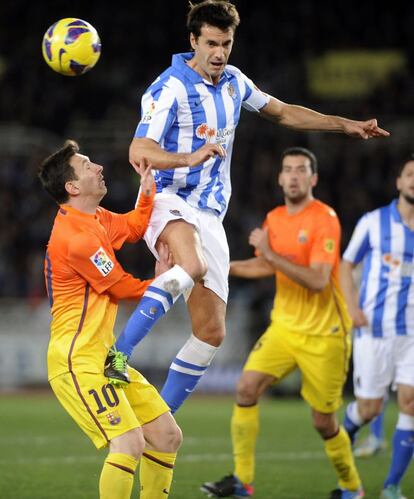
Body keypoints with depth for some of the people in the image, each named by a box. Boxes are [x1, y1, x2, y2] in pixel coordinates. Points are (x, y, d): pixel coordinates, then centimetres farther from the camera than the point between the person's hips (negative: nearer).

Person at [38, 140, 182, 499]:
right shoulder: (76, 237, -19)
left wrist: (148, 190, 12)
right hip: (78, 361, -10)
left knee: (167, 436, 7)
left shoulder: (96, 220, 11)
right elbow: (126, 289, -10)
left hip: (104, 356, 10)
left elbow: (135, 226, 30)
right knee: (130, 443, -22)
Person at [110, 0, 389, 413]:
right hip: (170, 203, -7)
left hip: (210, 216, 7)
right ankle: (118, 356, -41)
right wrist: (190, 158, -39)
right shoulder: (171, 88, -12)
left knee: (212, 332, 2)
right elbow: (138, 152, -22)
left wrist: (346, 125, 24)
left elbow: (281, 112, 27)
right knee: (191, 267, -41)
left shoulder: (234, 81, 11)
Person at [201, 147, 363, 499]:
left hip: (323, 334, -6)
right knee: (247, 389, -13)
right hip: (284, 327, 6)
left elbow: (317, 280, -25)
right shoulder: (274, 218, 6)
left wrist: (271, 255, -27)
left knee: (323, 422, 1)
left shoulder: (324, 219, -16)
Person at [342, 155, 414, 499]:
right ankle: (346, 430, 38)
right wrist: (353, 307, -5)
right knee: (370, 407, 1)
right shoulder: (374, 222, -1)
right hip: (375, 329, -2)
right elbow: (347, 264, 8)